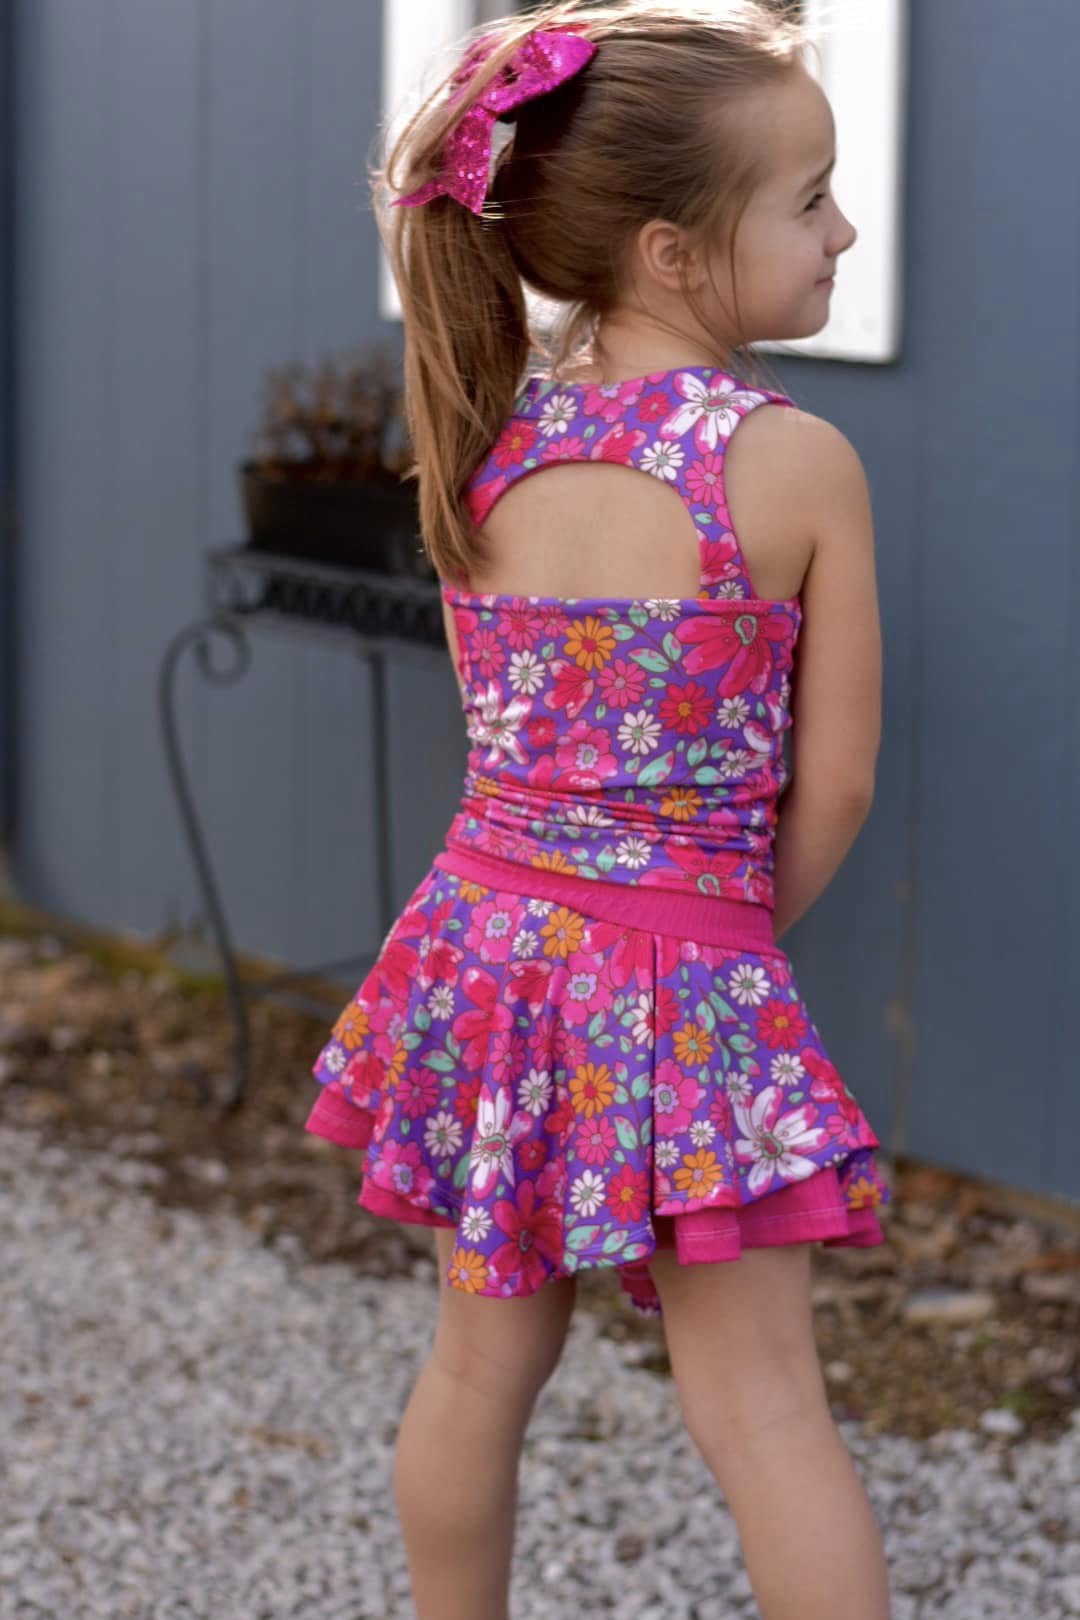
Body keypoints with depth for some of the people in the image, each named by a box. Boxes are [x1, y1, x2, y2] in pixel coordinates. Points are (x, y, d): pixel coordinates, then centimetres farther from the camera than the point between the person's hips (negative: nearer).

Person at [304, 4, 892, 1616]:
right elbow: (832, 785, -8)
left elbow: (519, 724, 8)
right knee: (760, 1397, 2)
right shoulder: (798, 465, -13)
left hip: (493, 931, 4)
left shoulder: (483, 444, -1)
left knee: (482, 1364, 17)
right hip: (687, 981, -4)